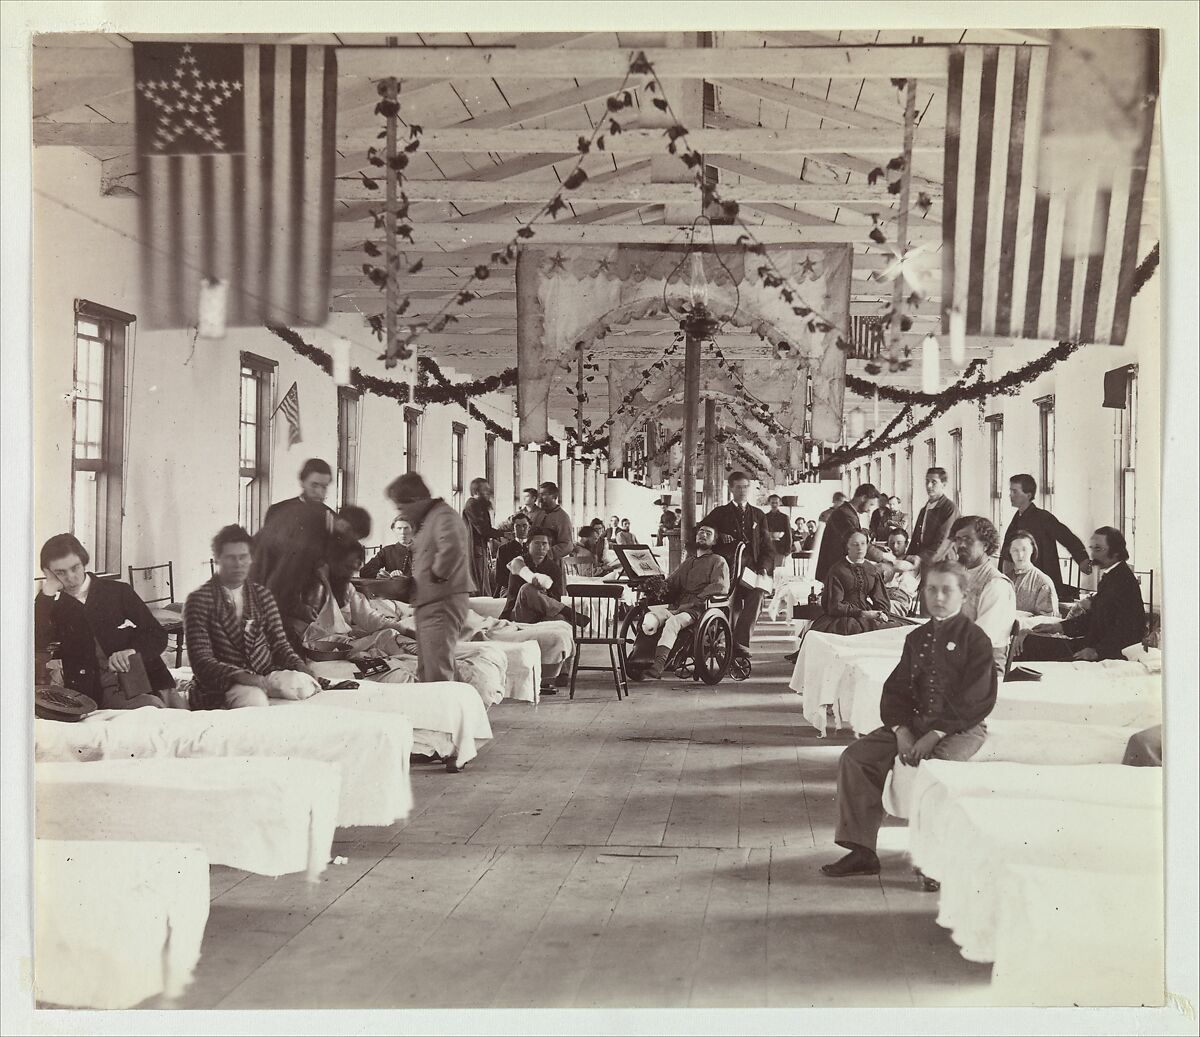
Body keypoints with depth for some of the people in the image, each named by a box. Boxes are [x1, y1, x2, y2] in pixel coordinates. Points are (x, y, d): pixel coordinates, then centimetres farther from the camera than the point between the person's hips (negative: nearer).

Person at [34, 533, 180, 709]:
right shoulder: (55, 609, 12)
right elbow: (36, 648, -7)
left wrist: (131, 651, -13)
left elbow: (158, 636, 9)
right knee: (152, 708, -31)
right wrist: (47, 594, -6)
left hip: (144, 680, 2)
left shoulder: (119, 592, 11)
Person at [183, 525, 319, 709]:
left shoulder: (262, 595, 13)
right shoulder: (199, 600, -4)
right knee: (254, 699, -37)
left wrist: (304, 672, -12)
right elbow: (202, 661, -12)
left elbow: (280, 644, 12)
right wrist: (259, 681, -26)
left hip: (265, 676, 6)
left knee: (305, 688, -23)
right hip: (221, 686, -6)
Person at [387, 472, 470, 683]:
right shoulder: (423, 521, 20)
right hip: (426, 604, 11)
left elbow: (452, 549, -33)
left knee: (437, 676, -12)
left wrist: (437, 576, -20)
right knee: (424, 674, 13)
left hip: (442, 603, -11)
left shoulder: (443, 516, -13)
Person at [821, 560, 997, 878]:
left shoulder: (975, 639, -5)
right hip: (913, 721, 6)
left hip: (961, 728, -6)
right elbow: (895, 689, 12)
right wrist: (901, 730, -6)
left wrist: (935, 735, -19)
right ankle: (861, 850, -7)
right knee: (855, 757, -10)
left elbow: (975, 701, -13)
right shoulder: (917, 638, 15)